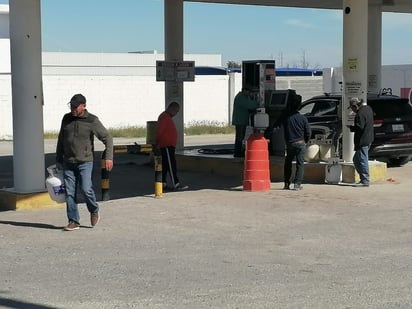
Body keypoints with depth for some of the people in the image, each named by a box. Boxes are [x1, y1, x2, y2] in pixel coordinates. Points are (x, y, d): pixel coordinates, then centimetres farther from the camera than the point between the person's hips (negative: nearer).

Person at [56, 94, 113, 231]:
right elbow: (61, 140, 19)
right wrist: (58, 159, 19)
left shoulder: (92, 121, -5)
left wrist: (109, 157, -11)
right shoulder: (66, 119, 8)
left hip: (85, 162, -4)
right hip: (68, 163, 4)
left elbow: (107, 138, -2)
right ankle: (73, 222, 8)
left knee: (86, 189, -14)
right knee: (70, 193, 1)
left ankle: (94, 211, 14)